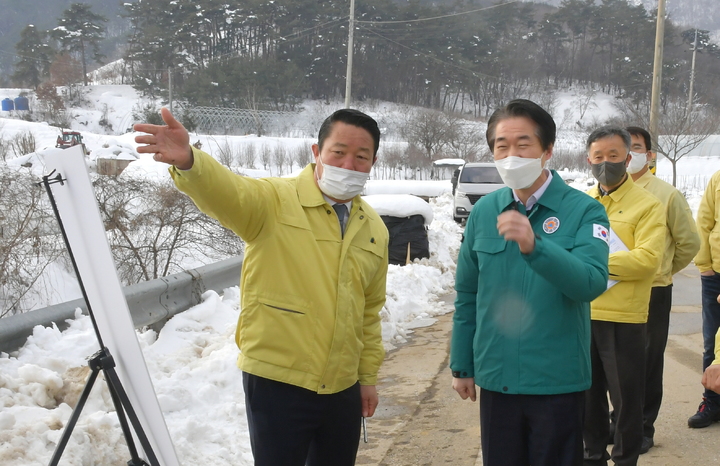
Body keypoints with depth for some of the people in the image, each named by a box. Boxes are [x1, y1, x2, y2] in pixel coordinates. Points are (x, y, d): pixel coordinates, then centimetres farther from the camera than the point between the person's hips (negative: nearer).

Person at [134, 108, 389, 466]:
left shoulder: (374, 230, 8)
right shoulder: (274, 201, -9)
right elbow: (225, 192, -31)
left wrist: (368, 375, 19)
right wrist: (188, 162, -52)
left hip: (343, 390, 6)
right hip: (277, 384, -5)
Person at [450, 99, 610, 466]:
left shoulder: (583, 210, -8)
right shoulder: (484, 211, 3)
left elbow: (592, 282, -23)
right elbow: (467, 295, 8)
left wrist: (534, 245, -37)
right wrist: (461, 366, 9)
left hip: (558, 381, -3)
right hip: (496, 378, 3)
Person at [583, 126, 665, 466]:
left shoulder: (647, 205, -6)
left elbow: (647, 259, -18)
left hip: (623, 319, -5)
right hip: (582, 314, 5)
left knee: (626, 396, 5)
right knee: (588, 392, 16)